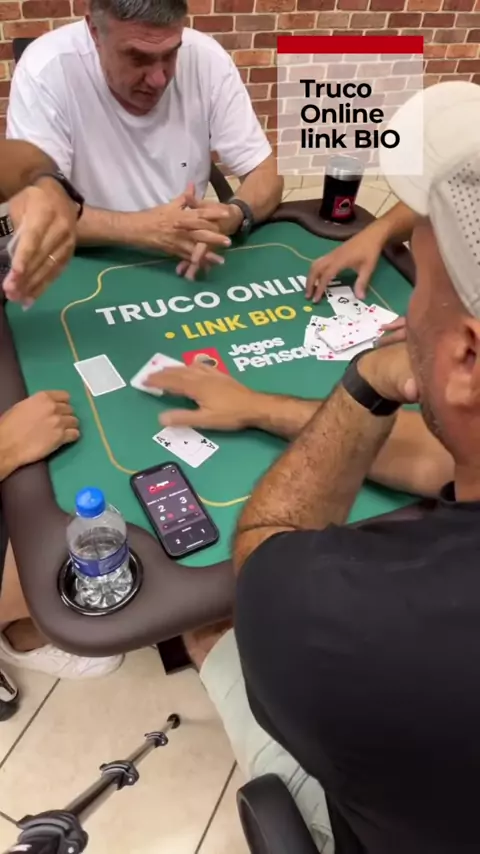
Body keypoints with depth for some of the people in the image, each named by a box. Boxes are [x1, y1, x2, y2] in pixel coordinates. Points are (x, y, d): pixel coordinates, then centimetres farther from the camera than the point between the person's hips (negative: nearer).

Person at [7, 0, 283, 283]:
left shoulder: (207, 58, -9)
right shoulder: (46, 70, -16)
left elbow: (267, 174, -5)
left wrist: (234, 215, -26)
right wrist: (140, 228, -30)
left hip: (186, 266, 2)